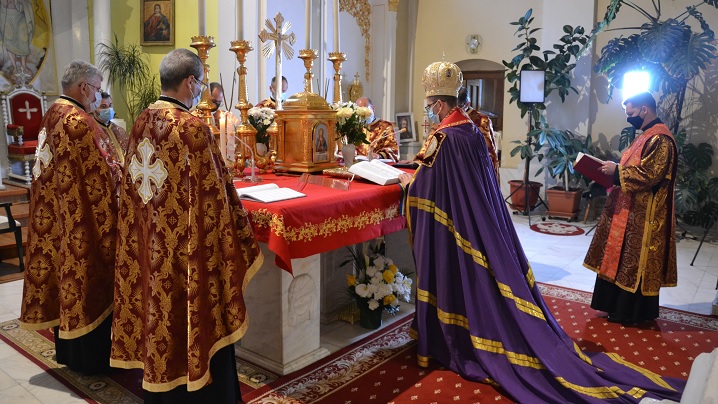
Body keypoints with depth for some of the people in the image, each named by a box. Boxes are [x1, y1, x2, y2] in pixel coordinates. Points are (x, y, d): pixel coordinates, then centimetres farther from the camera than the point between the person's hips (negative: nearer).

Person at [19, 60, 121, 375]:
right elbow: (100, 174, -20)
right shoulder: (79, 123, -20)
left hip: (55, 215, 9)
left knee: (65, 271, 16)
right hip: (82, 218, -9)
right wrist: (124, 171, -2)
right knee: (86, 279, 2)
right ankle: (92, 357, 15)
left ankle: (68, 350, 31)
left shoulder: (52, 116, 9)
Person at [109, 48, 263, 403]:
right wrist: (240, 238, -5)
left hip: (150, 250, 8)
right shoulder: (193, 128, -20)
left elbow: (134, 186, 11)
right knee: (192, 322, 7)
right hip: (187, 251, -8)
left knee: (159, 311, 20)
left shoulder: (141, 123, 3)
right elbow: (213, 194, -18)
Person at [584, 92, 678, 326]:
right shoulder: (647, 136, 16)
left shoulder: (660, 139, -17)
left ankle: (632, 312, 10)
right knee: (623, 258, 14)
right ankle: (621, 305, 24)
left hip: (643, 216, -10)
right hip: (631, 211, 10)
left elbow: (650, 174, -25)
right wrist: (615, 171, 7)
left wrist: (617, 171, -18)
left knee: (635, 262, -1)